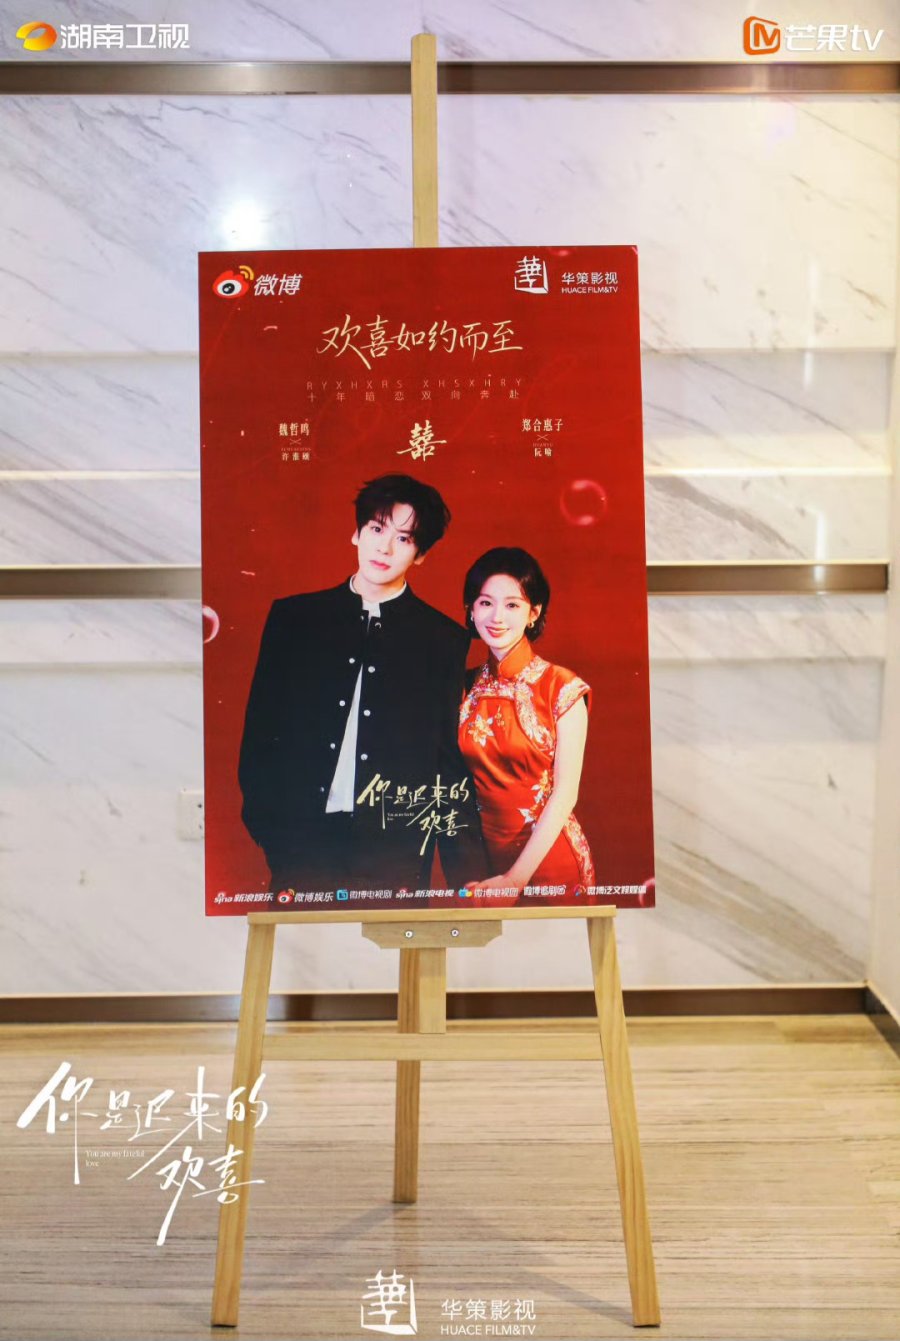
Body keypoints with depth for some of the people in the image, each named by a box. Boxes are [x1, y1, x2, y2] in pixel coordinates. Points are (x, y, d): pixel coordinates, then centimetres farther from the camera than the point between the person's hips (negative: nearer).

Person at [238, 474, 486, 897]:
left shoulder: (445, 641, 4)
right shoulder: (293, 617, 7)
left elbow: (452, 765, 4)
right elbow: (259, 730, 9)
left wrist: (470, 880, -1)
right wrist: (263, 822, -1)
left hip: (394, 855, -1)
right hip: (300, 844, 1)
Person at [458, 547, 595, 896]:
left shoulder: (561, 687, -10)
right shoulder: (467, 687, 1)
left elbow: (565, 792, -13)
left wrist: (517, 877, -17)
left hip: (548, 856, -3)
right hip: (485, 853, 4)